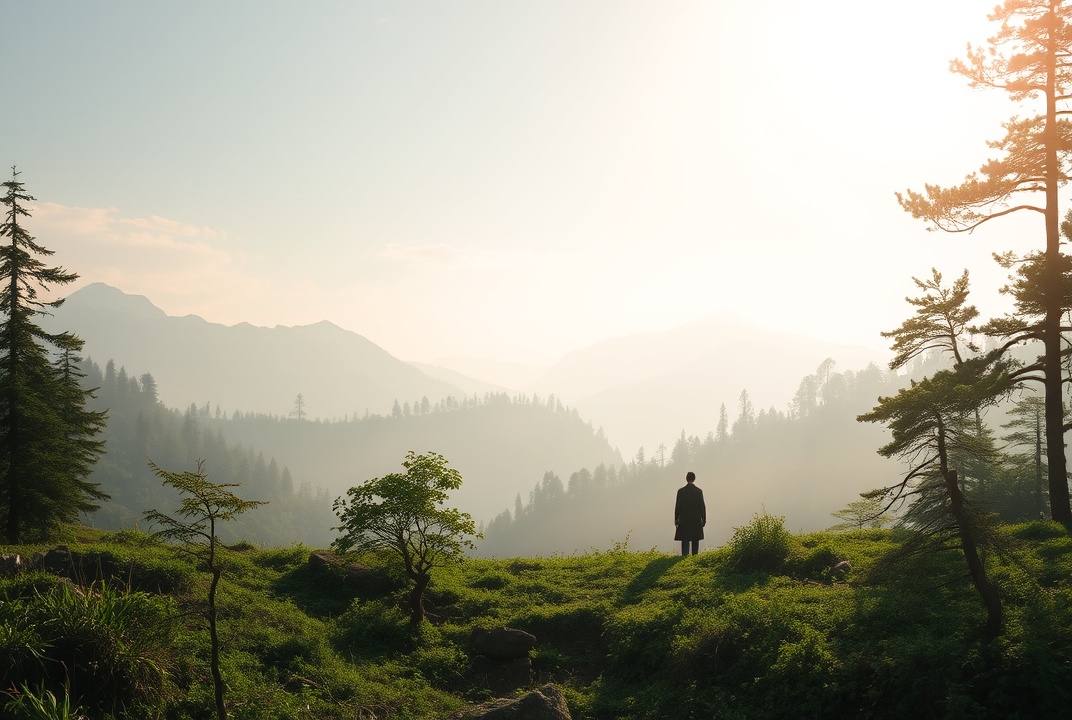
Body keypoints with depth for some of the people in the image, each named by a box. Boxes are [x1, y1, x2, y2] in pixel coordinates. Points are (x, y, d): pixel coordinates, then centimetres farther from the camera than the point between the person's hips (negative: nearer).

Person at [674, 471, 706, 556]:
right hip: (696, 520, 1)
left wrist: (676, 519, 3)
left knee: (685, 542, -2)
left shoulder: (681, 491, -5)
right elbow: (702, 506, -2)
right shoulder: (699, 491, -3)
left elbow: (678, 506, -5)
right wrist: (703, 519, 6)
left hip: (684, 520, -1)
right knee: (695, 541, 11)